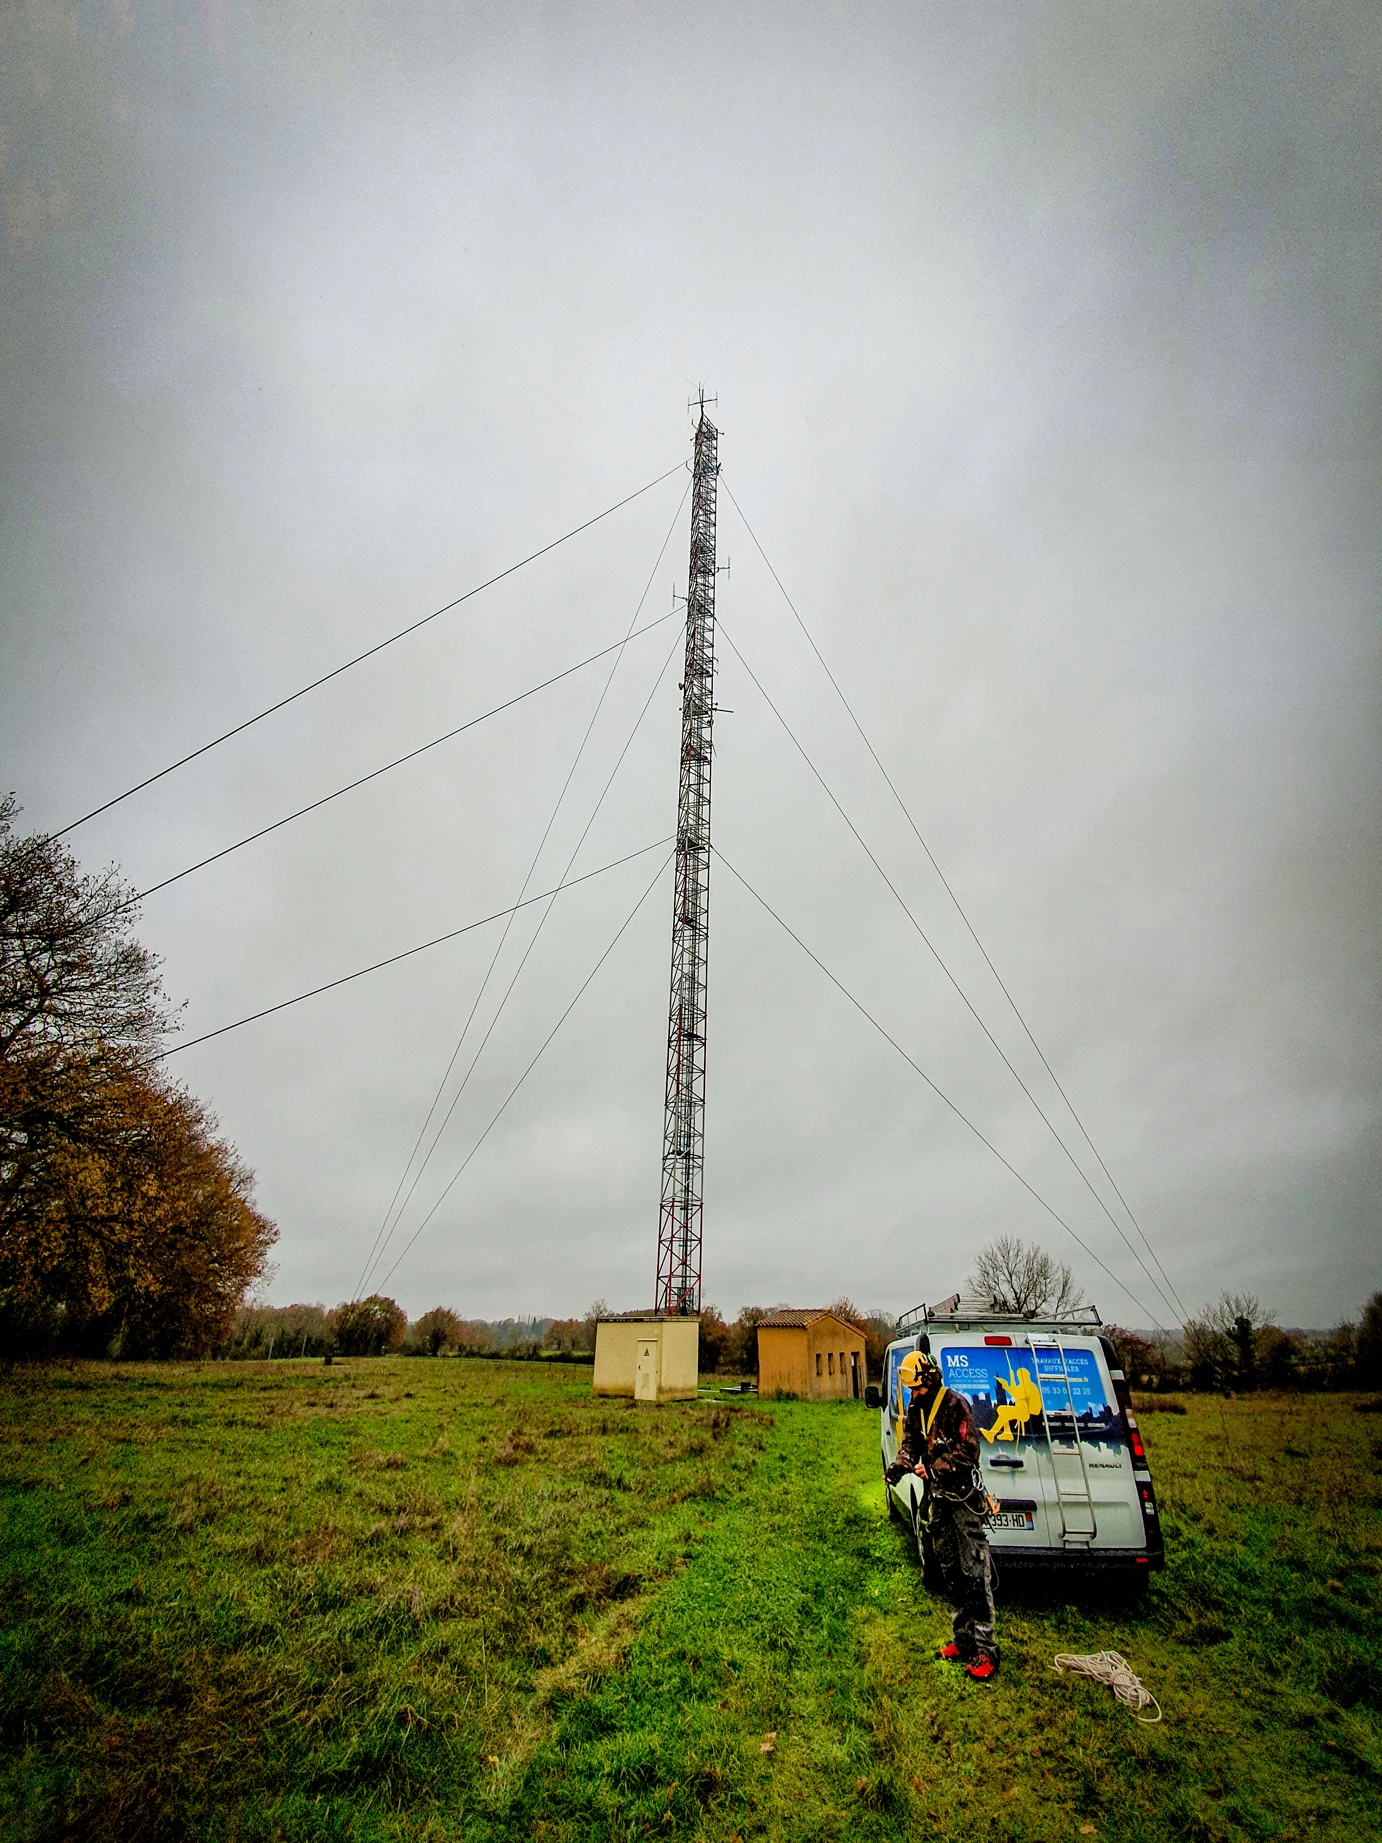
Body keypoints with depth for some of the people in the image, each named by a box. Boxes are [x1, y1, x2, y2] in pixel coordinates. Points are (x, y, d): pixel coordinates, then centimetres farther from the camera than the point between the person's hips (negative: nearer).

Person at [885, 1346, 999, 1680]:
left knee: (975, 1574, -5)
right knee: (950, 1573, 16)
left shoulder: (955, 1406, -17)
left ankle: (984, 1649, 1)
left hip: (963, 1497, -8)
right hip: (938, 1499, 8)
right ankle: (963, 1639, 27)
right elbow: (910, 1445, 5)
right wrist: (898, 1466, -16)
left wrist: (933, 1470, -26)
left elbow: (969, 1453, -21)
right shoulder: (915, 1411, 7)